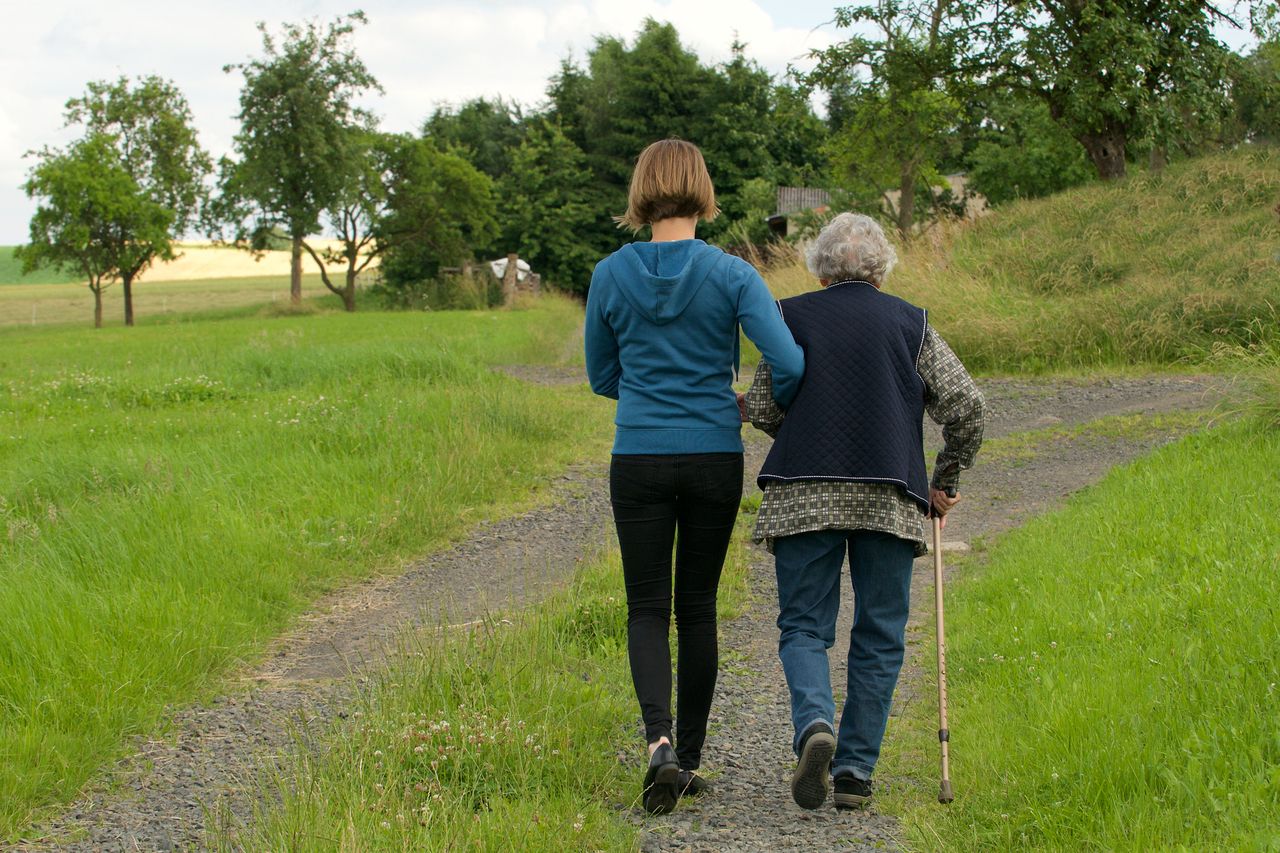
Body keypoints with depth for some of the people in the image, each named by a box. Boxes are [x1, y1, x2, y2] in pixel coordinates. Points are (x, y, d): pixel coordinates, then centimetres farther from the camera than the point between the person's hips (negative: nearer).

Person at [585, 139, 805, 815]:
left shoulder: (611, 275, -3)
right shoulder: (731, 275, -7)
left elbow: (602, 378, 8)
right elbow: (788, 364, -14)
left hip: (639, 462, 0)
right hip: (715, 461, 0)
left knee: (647, 608, 6)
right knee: (698, 607, 13)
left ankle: (660, 743, -17)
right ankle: (689, 759, 18)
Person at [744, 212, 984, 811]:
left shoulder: (793, 316, 8)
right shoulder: (910, 323, 10)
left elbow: (762, 408, 3)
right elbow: (964, 405, 3)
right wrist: (945, 480, 14)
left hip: (803, 494, 0)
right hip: (890, 501, 1)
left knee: (803, 626, 6)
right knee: (879, 637, 8)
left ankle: (814, 726, -20)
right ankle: (855, 771, 4)